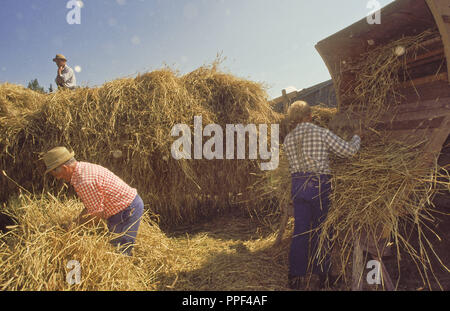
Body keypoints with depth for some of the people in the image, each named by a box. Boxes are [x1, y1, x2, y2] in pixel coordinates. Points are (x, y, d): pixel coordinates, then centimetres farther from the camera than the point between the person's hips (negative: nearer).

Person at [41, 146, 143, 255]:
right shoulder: (83, 167, 7)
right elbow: (92, 205, 13)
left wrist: (77, 224, -3)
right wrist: (77, 220, 10)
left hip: (127, 210, -10)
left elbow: (96, 213, -17)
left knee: (120, 251, -2)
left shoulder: (84, 181, -25)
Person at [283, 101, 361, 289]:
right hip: (319, 185, -4)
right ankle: (323, 275, 20)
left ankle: (295, 277, 16)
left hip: (297, 186, 4)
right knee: (320, 231, 8)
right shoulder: (322, 133, -6)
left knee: (300, 231, 10)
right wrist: (357, 139, 17)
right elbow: (349, 151, -5)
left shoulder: (288, 139, 8)